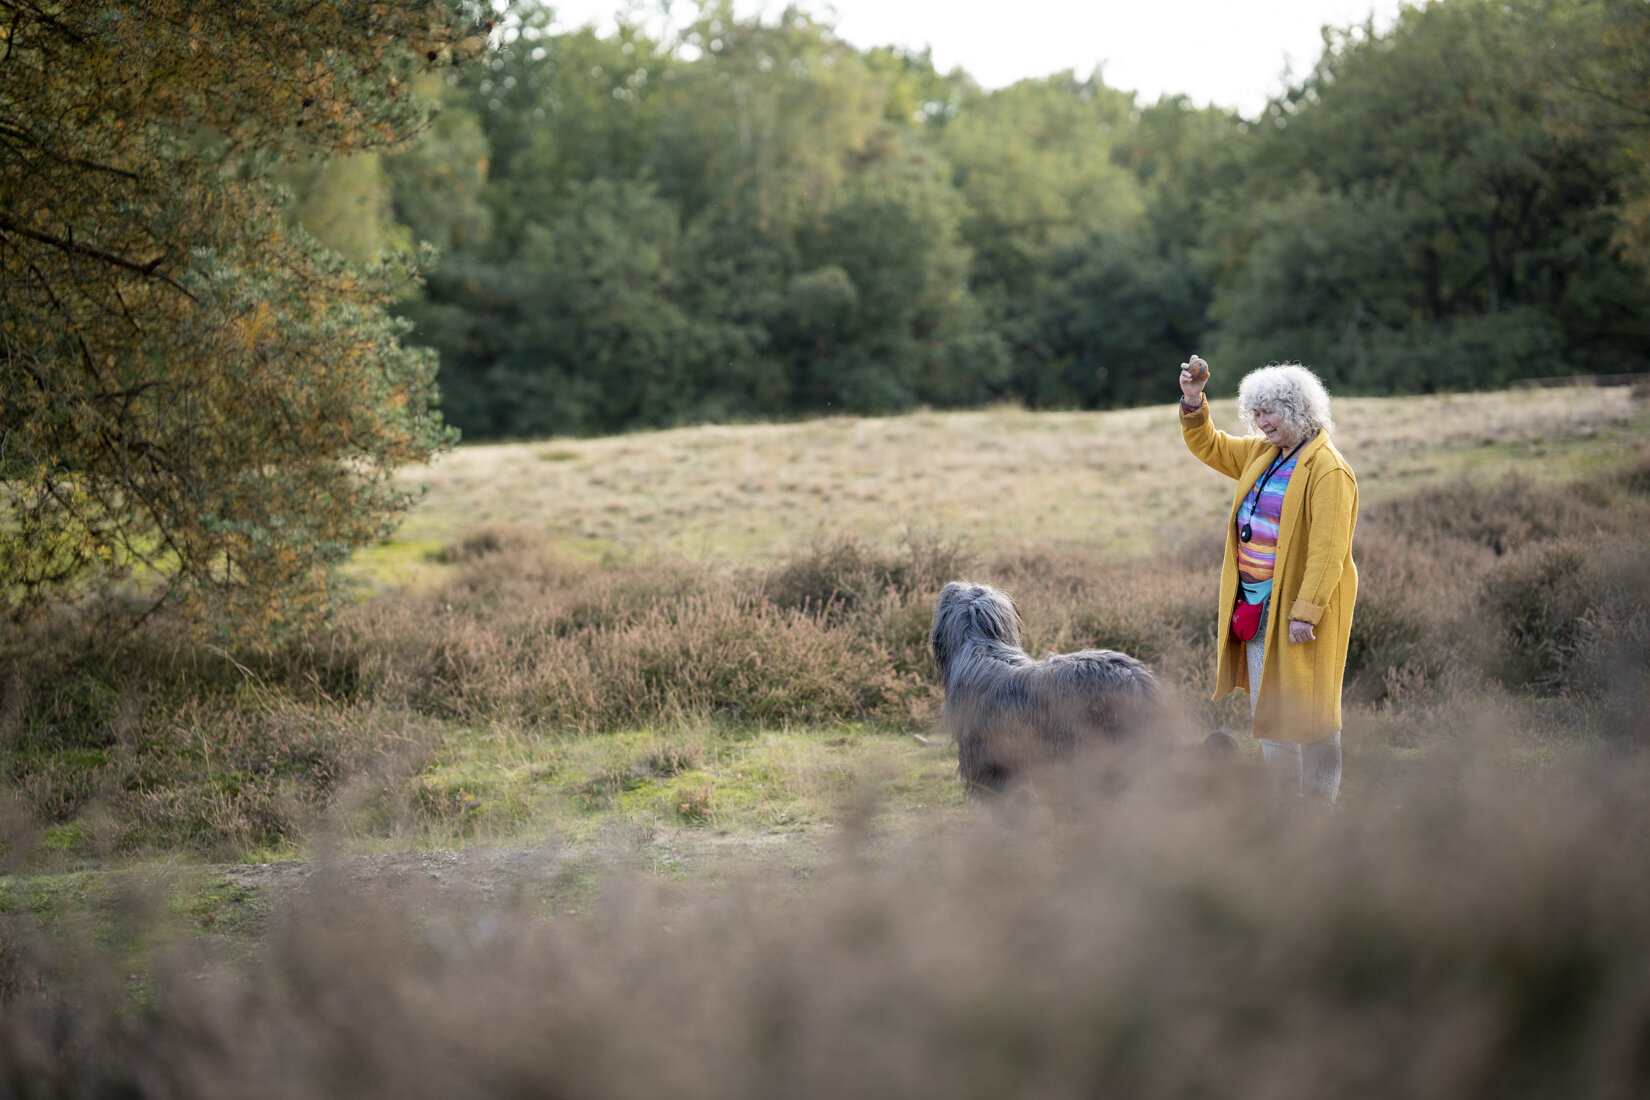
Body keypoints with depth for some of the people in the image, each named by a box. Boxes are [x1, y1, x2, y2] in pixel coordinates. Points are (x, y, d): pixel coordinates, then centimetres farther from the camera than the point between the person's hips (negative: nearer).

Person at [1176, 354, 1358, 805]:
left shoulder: (1328, 470, -16)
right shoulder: (1261, 455, 10)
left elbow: (1328, 549, -21)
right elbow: (1209, 446, 26)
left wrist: (1305, 612, -25)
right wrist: (1193, 401, 10)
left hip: (1299, 607, -9)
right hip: (1259, 603, 9)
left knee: (1311, 715, -1)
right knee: (1267, 714, 13)